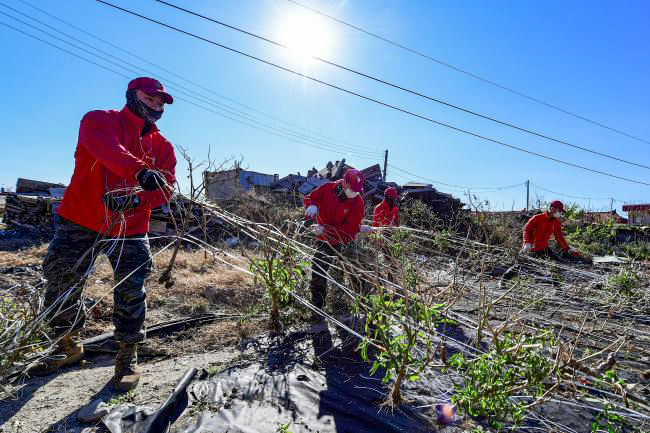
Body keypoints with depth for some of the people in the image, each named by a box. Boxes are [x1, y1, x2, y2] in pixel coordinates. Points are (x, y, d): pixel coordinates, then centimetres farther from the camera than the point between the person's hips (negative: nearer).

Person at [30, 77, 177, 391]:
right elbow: (106, 146, -27)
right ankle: (68, 346, 35)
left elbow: (166, 187, -6)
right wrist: (139, 171, -45)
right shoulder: (99, 120, -3)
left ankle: (128, 356, 14)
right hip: (79, 223, 0)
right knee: (60, 285, 11)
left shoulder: (163, 147, 6)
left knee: (131, 292, -4)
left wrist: (136, 200, -26)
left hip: (131, 230, 1)